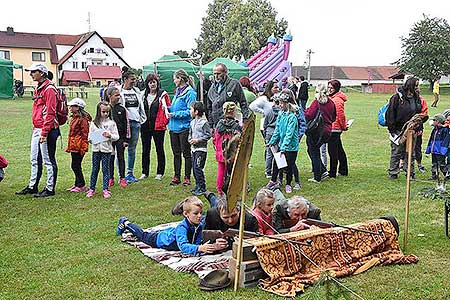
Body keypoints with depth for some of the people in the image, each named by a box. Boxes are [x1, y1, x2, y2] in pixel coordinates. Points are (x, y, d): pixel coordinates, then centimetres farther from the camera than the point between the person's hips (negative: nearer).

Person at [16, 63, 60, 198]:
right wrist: (35, 129, 19)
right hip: (37, 130, 10)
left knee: (48, 161, 0)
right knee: (35, 160, 16)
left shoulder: (49, 89, -14)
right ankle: (32, 186, 27)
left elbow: (50, 113, -20)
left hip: (47, 130, -10)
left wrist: (44, 133, -22)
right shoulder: (38, 88, 16)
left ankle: (50, 189, 9)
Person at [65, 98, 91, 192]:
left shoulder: (82, 119, -14)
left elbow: (85, 134, -15)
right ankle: (77, 184, 22)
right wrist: (69, 146, 22)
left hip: (79, 147, -10)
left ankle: (81, 186, 4)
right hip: (73, 146, 10)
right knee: (75, 166, 13)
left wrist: (83, 148, -17)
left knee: (76, 166, -5)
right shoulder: (74, 118, 15)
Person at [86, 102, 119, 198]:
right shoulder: (94, 123, 5)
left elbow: (116, 136, 0)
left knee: (105, 169, 3)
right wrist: (93, 140, -12)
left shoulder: (111, 123, 1)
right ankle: (91, 189, 17)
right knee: (95, 169, 8)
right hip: (96, 149, 1)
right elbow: (90, 136, 8)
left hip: (107, 149, -1)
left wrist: (110, 135, -18)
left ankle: (106, 189, 10)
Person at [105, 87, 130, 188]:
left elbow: (126, 124, 3)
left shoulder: (122, 109, 1)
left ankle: (122, 178, 16)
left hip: (120, 137, 1)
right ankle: (110, 178, 18)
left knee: (121, 157, 7)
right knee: (110, 158, 7)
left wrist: (126, 139, 0)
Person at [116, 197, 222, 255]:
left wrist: (213, 246, -46)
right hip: (159, 238, -4)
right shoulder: (182, 228, -45)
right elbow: (183, 246, -58)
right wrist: (200, 248, -72)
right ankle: (125, 223, 46)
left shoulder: (200, 224, -27)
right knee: (143, 236, 24)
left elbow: (197, 242, -25)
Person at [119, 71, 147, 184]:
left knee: (132, 149, 10)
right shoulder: (119, 91, -4)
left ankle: (130, 173, 19)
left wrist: (143, 119, 16)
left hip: (136, 122, 5)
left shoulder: (137, 91, 14)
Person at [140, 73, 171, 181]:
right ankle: (145, 172, 20)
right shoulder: (144, 94, 9)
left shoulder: (163, 94, -4)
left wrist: (165, 121, -13)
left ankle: (160, 173, 15)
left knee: (159, 149, 6)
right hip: (145, 126, 4)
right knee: (145, 149, 10)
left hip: (158, 126, -4)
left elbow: (168, 108, -5)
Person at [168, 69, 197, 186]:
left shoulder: (190, 92, -12)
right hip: (174, 127, 8)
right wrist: (168, 108, 5)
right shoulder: (177, 91, 14)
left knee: (186, 153, 2)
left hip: (184, 127, -8)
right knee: (176, 153, 12)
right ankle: (176, 176, 20)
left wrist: (175, 114, -17)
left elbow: (190, 111, -18)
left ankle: (187, 177, 10)